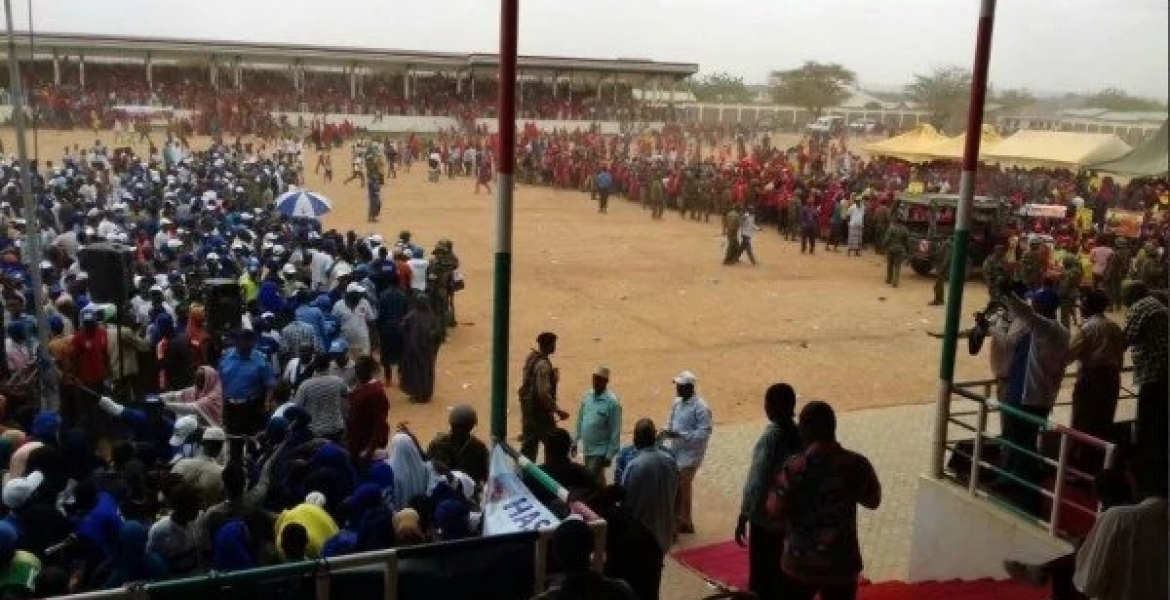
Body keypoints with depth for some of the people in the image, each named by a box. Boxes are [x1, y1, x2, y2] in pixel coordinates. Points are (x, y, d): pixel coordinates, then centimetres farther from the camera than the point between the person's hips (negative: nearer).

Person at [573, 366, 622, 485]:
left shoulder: (612, 401, -15)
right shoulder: (586, 396, 4)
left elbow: (615, 431, -14)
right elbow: (580, 420, 13)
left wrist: (610, 455, -16)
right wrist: (575, 441, 12)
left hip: (600, 451, -6)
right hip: (586, 449, 6)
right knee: (597, 479, 17)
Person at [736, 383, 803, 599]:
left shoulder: (771, 437, -21)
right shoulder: (799, 434, -2)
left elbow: (756, 482, -20)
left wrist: (742, 518, -12)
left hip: (766, 516, -7)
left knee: (761, 575, 4)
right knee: (781, 571, 19)